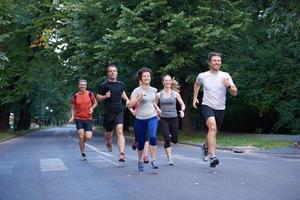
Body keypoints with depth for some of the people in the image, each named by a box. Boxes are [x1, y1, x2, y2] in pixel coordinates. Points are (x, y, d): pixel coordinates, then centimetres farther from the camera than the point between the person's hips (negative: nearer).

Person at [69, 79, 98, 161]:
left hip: (88, 118, 0)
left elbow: (95, 103, 12)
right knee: (81, 136, -11)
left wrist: (92, 108, -8)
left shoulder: (90, 94, 0)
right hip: (79, 119, 0)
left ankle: (82, 141, 29)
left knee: (88, 137, -9)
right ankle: (83, 153, 6)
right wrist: (72, 116, -4)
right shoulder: (75, 96, 1)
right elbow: (73, 108, 10)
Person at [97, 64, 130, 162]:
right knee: (108, 133, 14)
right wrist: (105, 96, -18)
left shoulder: (121, 84, 7)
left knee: (120, 131, -16)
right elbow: (98, 97, 1)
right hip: (108, 113, -1)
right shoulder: (104, 85, -3)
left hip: (119, 112, 1)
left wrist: (127, 100, 10)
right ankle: (108, 142, 51)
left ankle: (122, 154, -21)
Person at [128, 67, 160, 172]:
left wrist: (157, 108, 12)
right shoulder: (137, 90, -7)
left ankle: (154, 160, -16)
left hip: (152, 117, 2)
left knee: (152, 137, -23)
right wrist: (139, 98, -27)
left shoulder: (154, 90, 6)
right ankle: (140, 161, 30)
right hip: (140, 119, -2)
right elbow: (130, 105, -15)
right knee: (141, 142, 7)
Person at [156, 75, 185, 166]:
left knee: (174, 140, 5)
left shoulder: (175, 93, 2)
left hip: (174, 118, 1)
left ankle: (170, 136, 41)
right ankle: (169, 158, 1)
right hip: (163, 119, -1)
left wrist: (182, 111, -12)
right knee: (167, 139, -9)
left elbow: (182, 104, 7)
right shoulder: (159, 95, 1)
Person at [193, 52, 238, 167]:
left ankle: (205, 146, 50)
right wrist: (195, 98, 15)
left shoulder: (225, 76, -3)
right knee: (212, 127, -29)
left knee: (213, 132, 16)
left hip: (220, 109, 3)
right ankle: (213, 157, -31)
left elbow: (235, 93, -5)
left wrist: (228, 86, -24)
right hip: (207, 106, -3)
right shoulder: (202, 76, -3)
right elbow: (196, 84, 21)